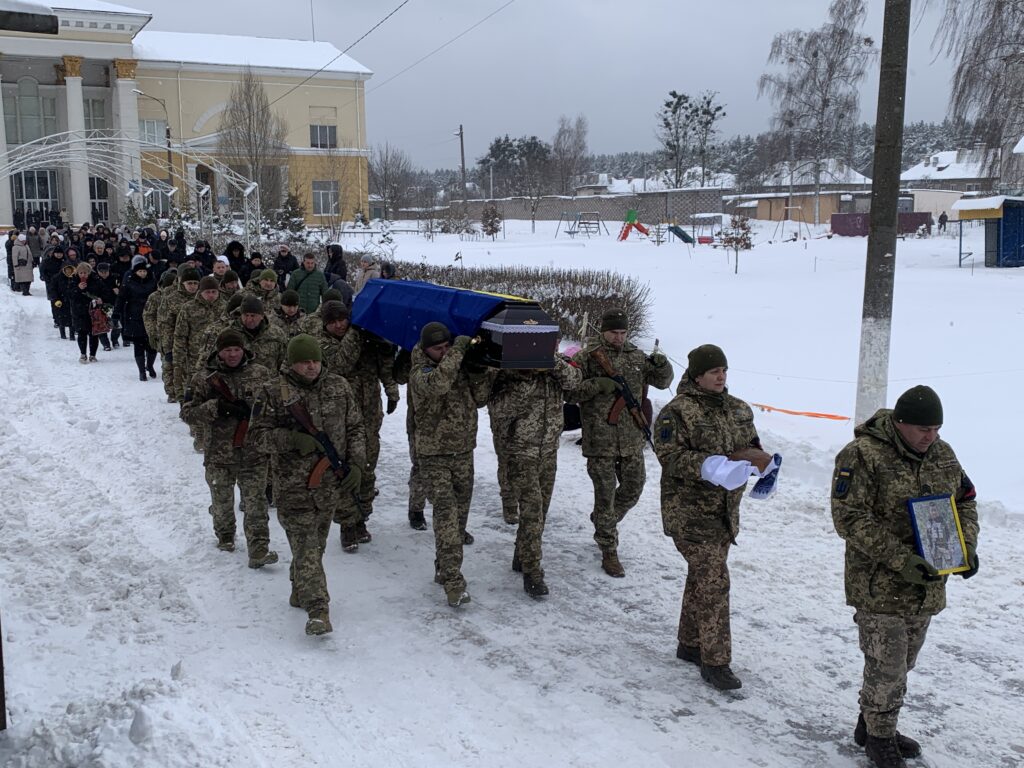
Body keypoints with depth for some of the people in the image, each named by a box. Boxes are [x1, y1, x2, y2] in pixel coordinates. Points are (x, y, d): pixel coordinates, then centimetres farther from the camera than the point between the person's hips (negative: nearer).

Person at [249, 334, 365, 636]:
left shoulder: (338, 387, 5)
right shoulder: (273, 392, -6)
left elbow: (355, 428, 10)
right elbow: (257, 433, -5)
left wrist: (355, 464, -1)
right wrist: (292, 439, -21)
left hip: (331, 484, 4)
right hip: (293, 486, -4)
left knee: (316, 543, 17)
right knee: (306, 547, -9)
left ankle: (300, 592, 36)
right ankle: (317, 610, -8)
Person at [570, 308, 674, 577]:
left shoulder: (636, 356, 7)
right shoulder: (587, 357, -6)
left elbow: (662, 382, 13)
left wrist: (662, 367, -10)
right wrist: (597, 385, -22)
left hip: (632, 440, 5)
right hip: (600, 442, -5)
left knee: (633, 489, 16)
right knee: (605, 495, 1)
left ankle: (603, 522, 42)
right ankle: (609, 552, 14)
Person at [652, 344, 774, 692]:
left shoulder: (738, 409, 11)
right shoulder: (677, 412, -12)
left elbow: (751, 445, 21)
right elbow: (670, 455, -21)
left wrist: (762, 460, -2)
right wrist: (709, 467, -31)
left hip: (725, 510, 8)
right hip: (689, 509, -8)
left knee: (702, 576, 17)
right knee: (713, 578, -12)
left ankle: (690, 644, 32)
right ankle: (715, 661, -5)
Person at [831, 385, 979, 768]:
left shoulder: (943, 454, 5)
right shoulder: (862, 455, -18)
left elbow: (965, 502, 16)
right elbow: (849, 519, -21)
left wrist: (967, 545, -3)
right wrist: (899, 559, -26)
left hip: (926, 585, 7)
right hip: (879, 588, -7)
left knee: (901, 665, 19)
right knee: (886, 668, 2)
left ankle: (872, 725, 37)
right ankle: (879, 737, 23)